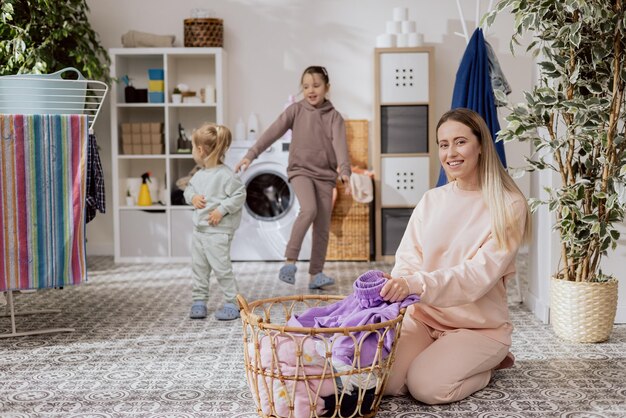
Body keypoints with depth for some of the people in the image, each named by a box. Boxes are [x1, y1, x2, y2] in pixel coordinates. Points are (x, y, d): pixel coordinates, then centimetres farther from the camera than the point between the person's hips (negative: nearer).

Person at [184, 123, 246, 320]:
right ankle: (199, 301, 23)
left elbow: (239, 196, -16)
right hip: (199, 228, 8)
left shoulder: (226, 175, -18)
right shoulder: (199, 174, 7)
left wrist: (222, 210, -20)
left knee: (221, 267, -5)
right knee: (198, 266, 13)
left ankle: (231, 302, 6)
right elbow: (189, 188, 21)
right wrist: (192, 197, -1)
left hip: (218, 230, -8)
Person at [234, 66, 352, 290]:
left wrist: (344, 171, -33)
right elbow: (273, 133, -8)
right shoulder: (296, 110, 1)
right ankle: (290, 261, -20)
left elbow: (340, 145, -16)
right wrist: (251, 155, -20)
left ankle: (315, 274, 13)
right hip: (300, 170, -2)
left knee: (322, 227, 3)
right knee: (309, 209, -27)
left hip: (325, 175, 2)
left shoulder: (334, 117, 0)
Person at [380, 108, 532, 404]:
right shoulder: (430, 201, 6)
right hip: (422, 317, 4)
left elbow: (479, 275, -21)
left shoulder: (508, 206, -10)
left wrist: (418, 284, -37)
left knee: (427, 386, -24)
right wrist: (396, 286, -24)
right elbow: (407, 259, 1)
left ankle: (489, 362, 6)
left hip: (480, 325, -4)